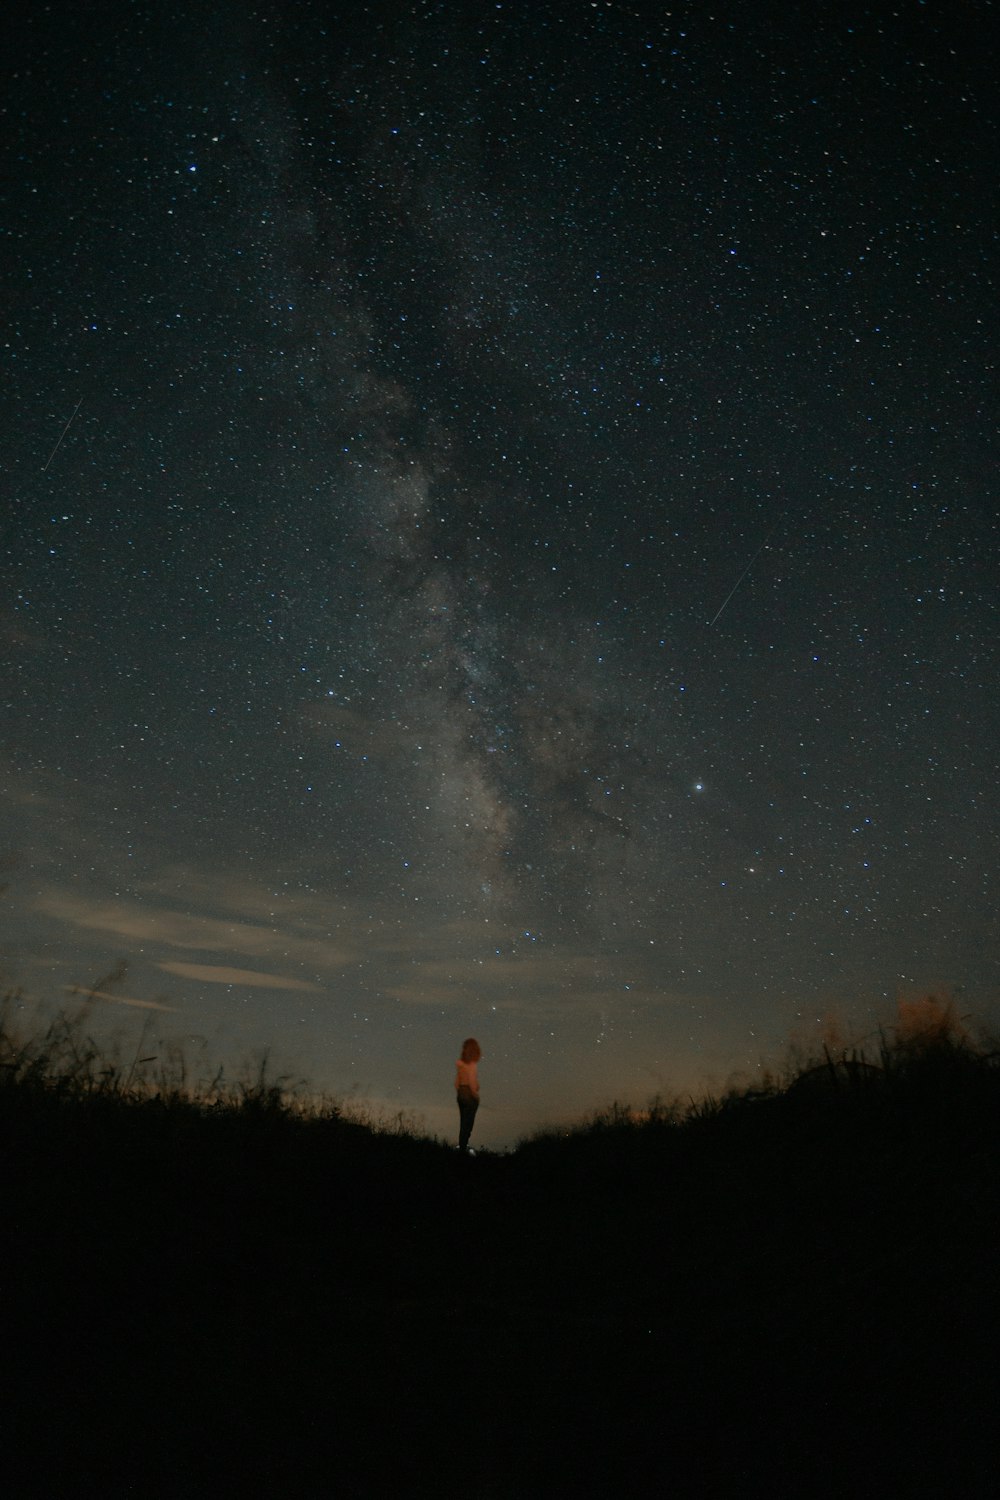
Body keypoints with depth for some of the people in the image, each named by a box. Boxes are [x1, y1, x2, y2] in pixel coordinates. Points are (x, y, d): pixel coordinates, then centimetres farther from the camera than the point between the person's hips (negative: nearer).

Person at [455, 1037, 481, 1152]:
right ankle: (463, 1148, 9)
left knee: (463, 1122, 18)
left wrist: (459, 1093, 13)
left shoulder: (459, 1063, 0)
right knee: (468, 1124, 4)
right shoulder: (472, 1065, -19)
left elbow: (457, 1081, 4)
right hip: (470, 1095, -7)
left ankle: (462, 1146, 26)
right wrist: (476, 1095, -9)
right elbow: (472, 1083, -22)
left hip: (461, 1094, 7)